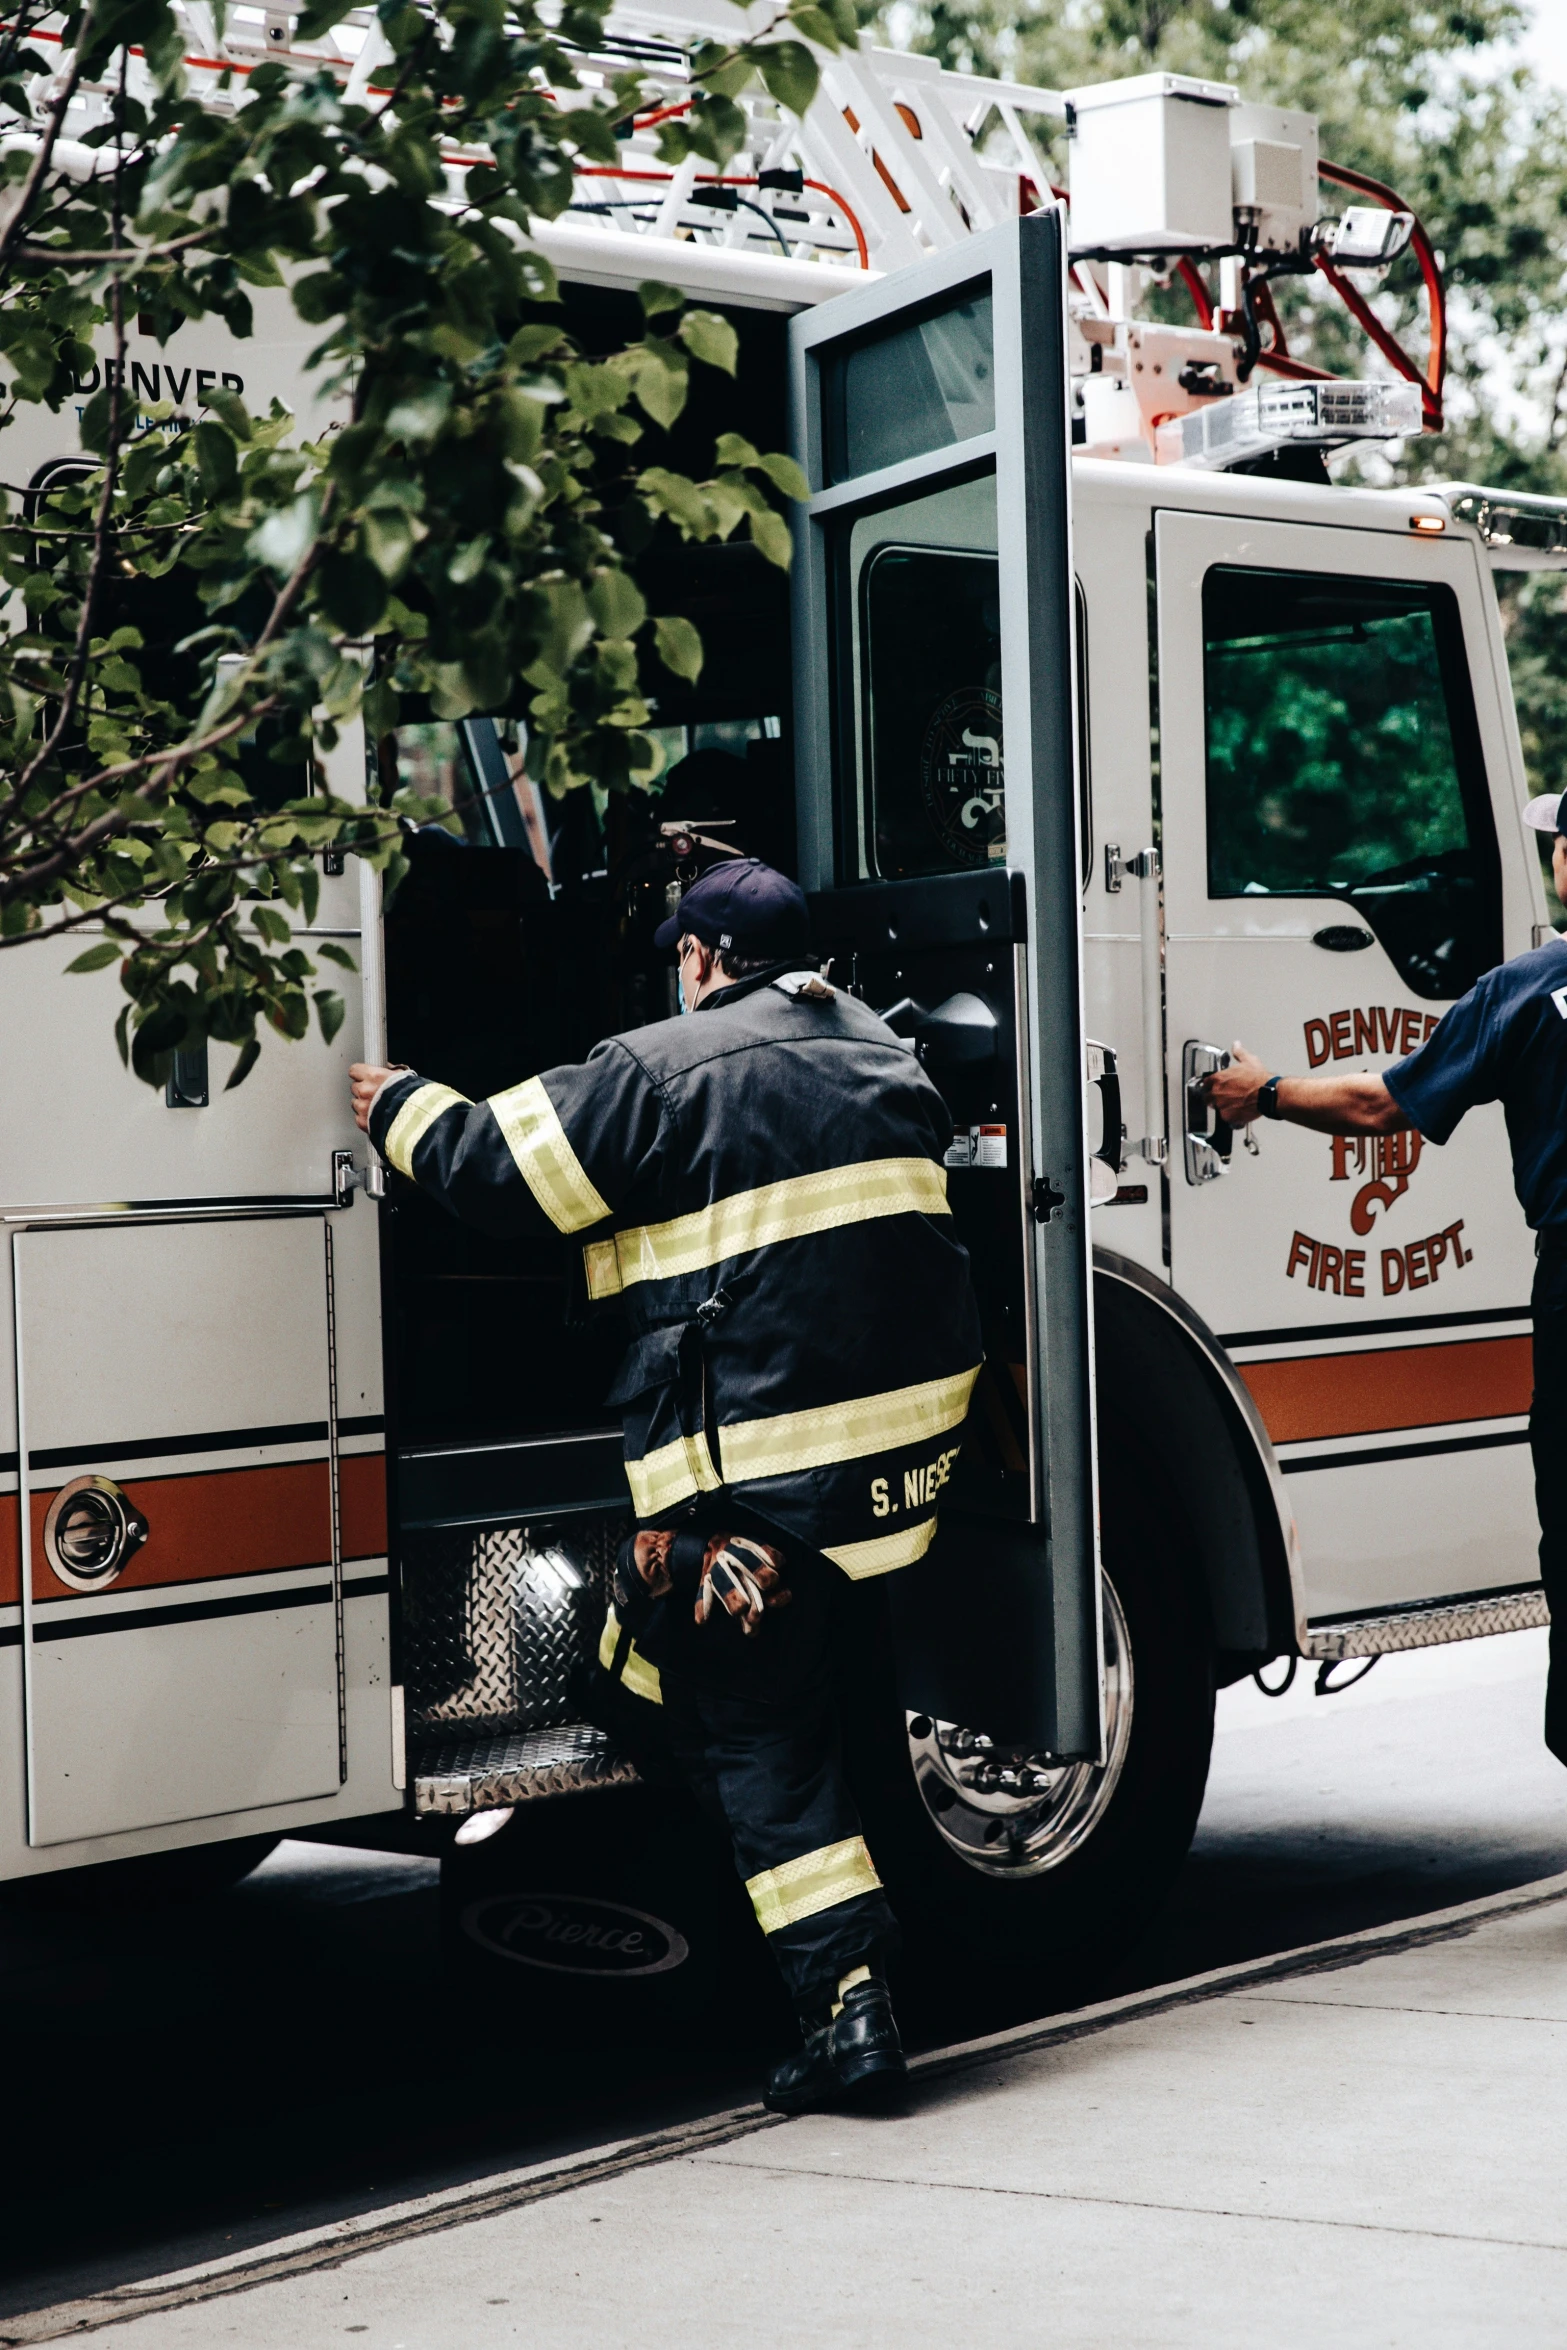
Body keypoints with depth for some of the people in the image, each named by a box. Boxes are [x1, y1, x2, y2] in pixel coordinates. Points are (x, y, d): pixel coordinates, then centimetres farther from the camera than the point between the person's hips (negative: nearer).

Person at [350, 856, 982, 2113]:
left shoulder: (662, 1071, -8)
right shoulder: (886, 1059, 15)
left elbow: (498, 1164, -5)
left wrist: (400, 1106, 13)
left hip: (758, 1462, -7)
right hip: (915, 1443, 7)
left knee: (754, 1729, 0)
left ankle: (847, 2000, -6)